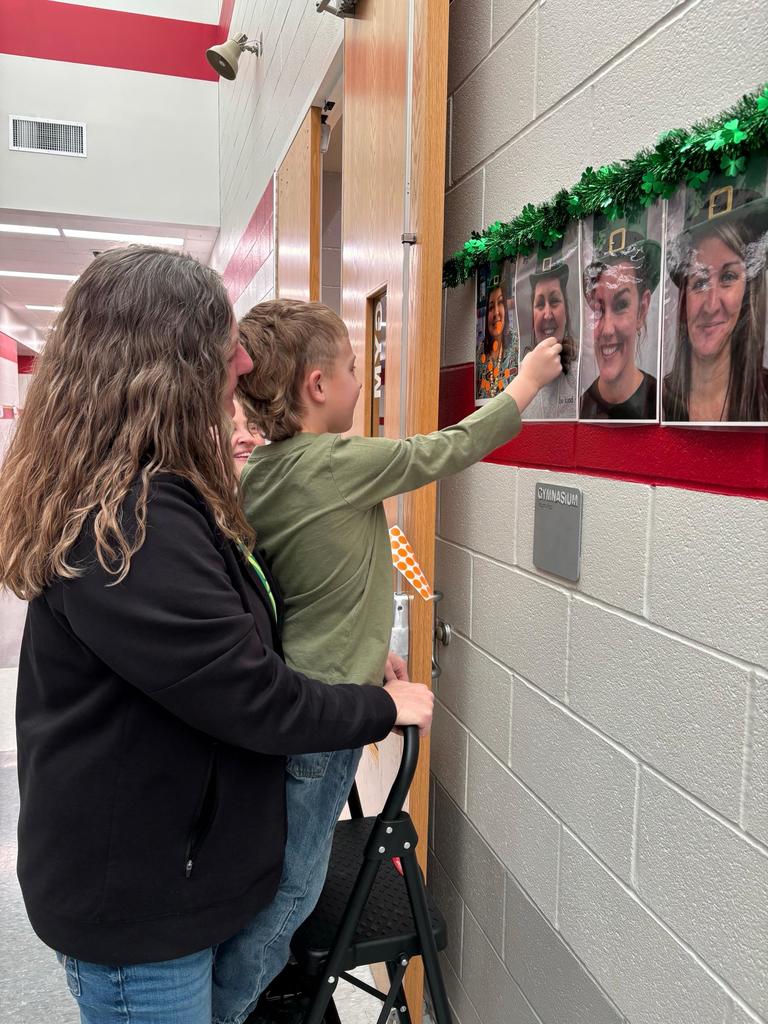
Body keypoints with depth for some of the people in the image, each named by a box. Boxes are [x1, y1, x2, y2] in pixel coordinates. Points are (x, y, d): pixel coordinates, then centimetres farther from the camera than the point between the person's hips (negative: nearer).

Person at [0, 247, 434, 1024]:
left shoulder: (139, 496, 4)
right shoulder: (126, 523, -30)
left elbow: (230, 639, 15)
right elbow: (247, 698, -27)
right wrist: (383, 708, -13)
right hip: (134, 897, -9)